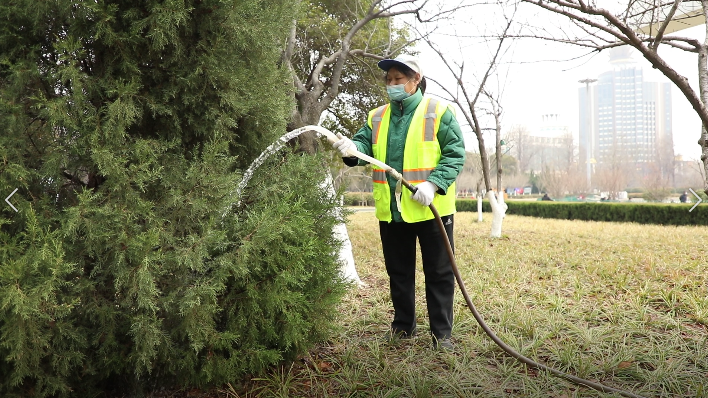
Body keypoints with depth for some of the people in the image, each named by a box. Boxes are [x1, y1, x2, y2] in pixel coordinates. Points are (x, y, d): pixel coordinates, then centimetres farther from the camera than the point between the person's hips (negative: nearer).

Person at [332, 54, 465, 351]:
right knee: (398, 271, 15)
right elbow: (365, 145, -1)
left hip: (431, 209, -4)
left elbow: (455, 154, -8)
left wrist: (433, 184, -20)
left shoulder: (438, 112, -3)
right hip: (391, 211, 4)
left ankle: (441, 332, 16)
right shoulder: (377, 118, 11)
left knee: (438, 273, 5)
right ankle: (403, 326, 31)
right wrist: (352, 148, -25)